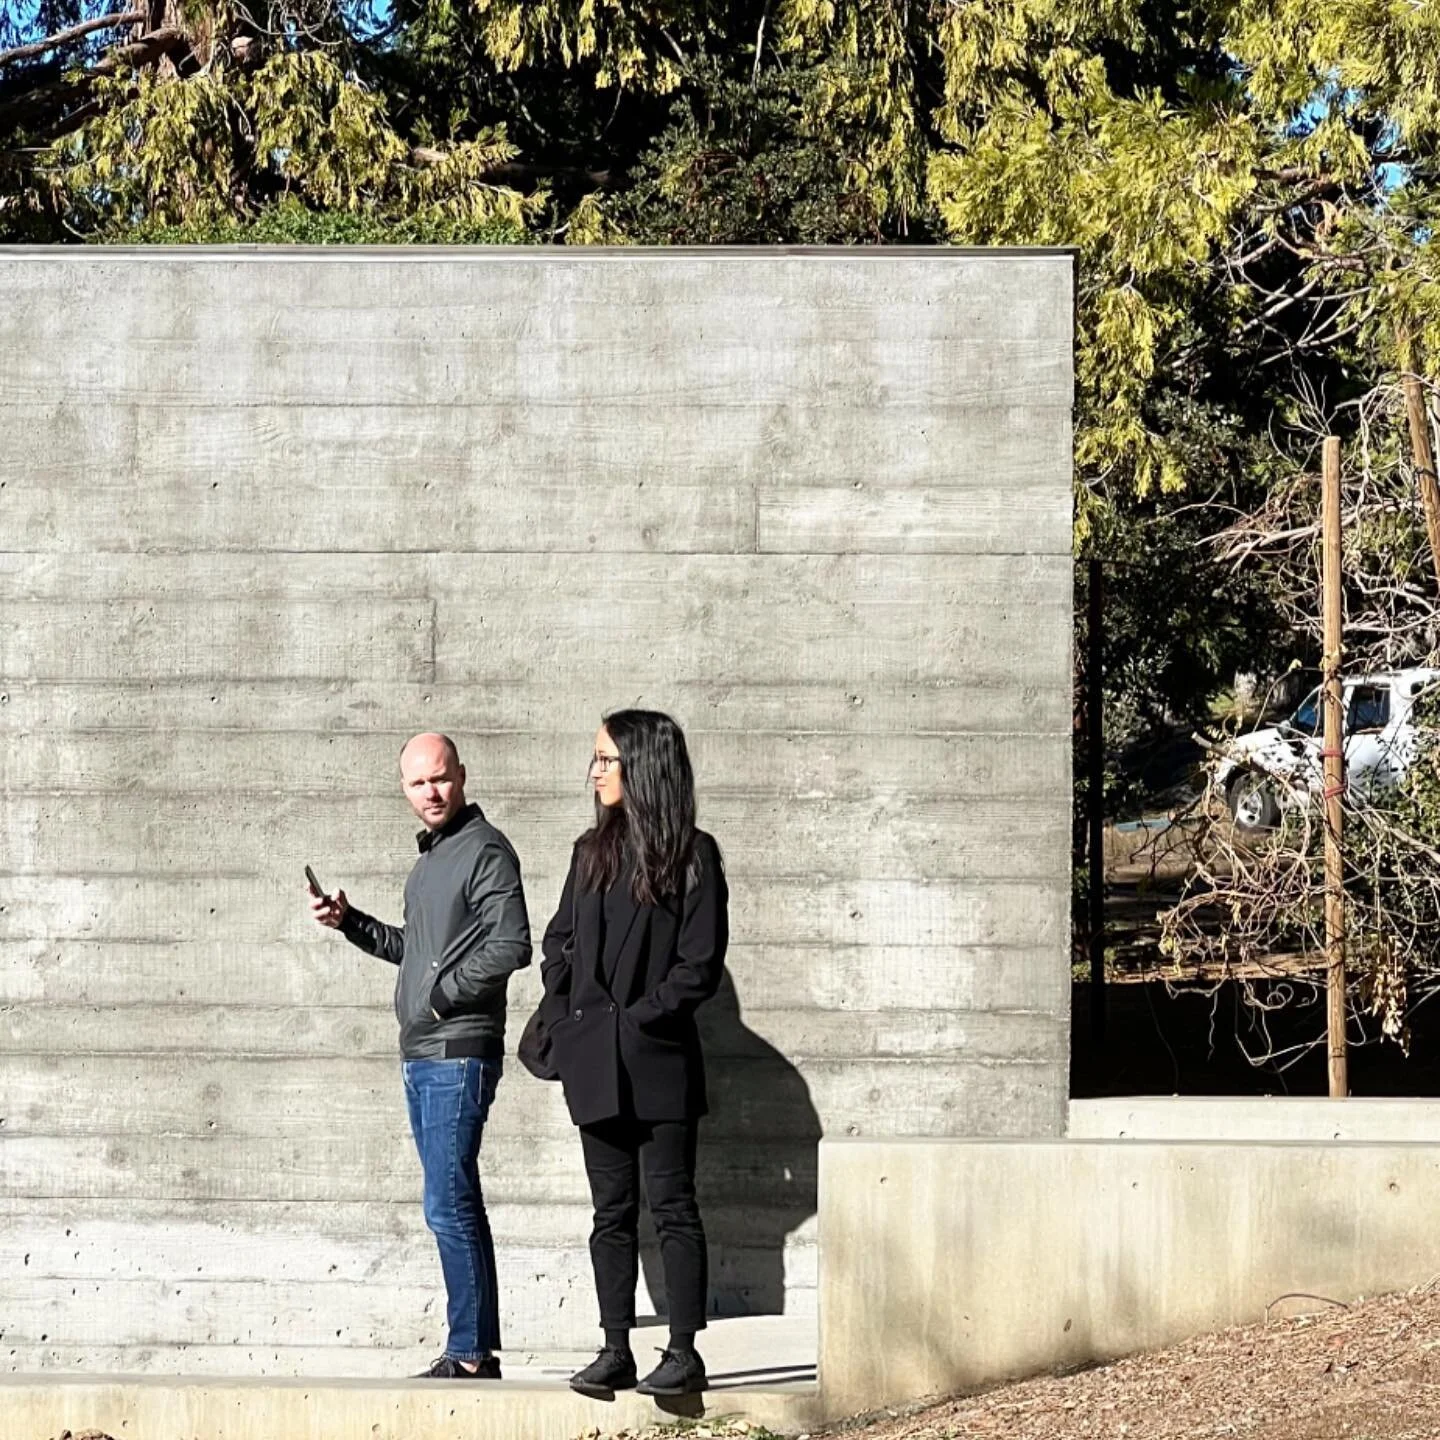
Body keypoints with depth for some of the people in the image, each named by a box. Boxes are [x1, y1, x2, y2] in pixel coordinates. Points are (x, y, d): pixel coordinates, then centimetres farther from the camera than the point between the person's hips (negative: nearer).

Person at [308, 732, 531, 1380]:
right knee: (456, 1205, 11)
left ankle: (470, 1352, -7)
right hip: (421, 1056, 9)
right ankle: (476, 1350, 15)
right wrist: (349, 921, 16)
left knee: (449, 1205, -11)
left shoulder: (485, 851, -9)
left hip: (459, 1053, -9)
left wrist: (442, 994, -15)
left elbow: (511, 947, -19)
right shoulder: (429, 858, 19)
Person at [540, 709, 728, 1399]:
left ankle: (684, 1352, 1)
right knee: (611, 1210, 7)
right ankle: (616, 1352, 9)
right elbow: (559, 941, 16)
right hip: (595, 1061, 5)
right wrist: (560, 1020, 2)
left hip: (657, 1058, -5)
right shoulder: (592, 850, 13)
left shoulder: (690, 855, -4)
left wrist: (638, 1018, -12)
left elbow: (700, 966, -8)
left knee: (671, 1205, -2)